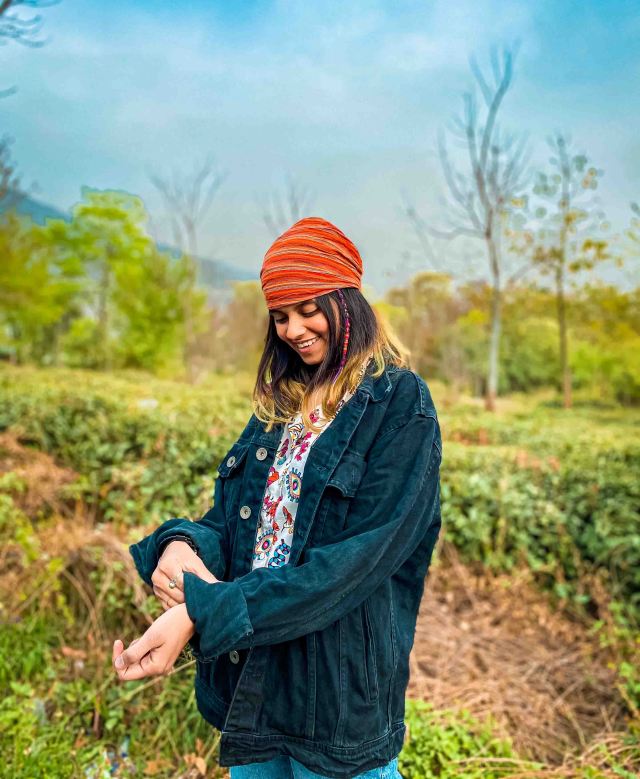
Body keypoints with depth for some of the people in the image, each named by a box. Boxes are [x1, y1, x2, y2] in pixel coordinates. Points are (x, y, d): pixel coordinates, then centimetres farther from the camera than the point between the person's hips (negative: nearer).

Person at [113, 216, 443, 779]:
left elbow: (360, 559, -23)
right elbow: (231, 522, 5)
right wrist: (180, 544, -18)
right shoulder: (280, 404, 7)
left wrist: (202, 613, -27)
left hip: (341, 691, -6)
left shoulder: (398, 403, -14)